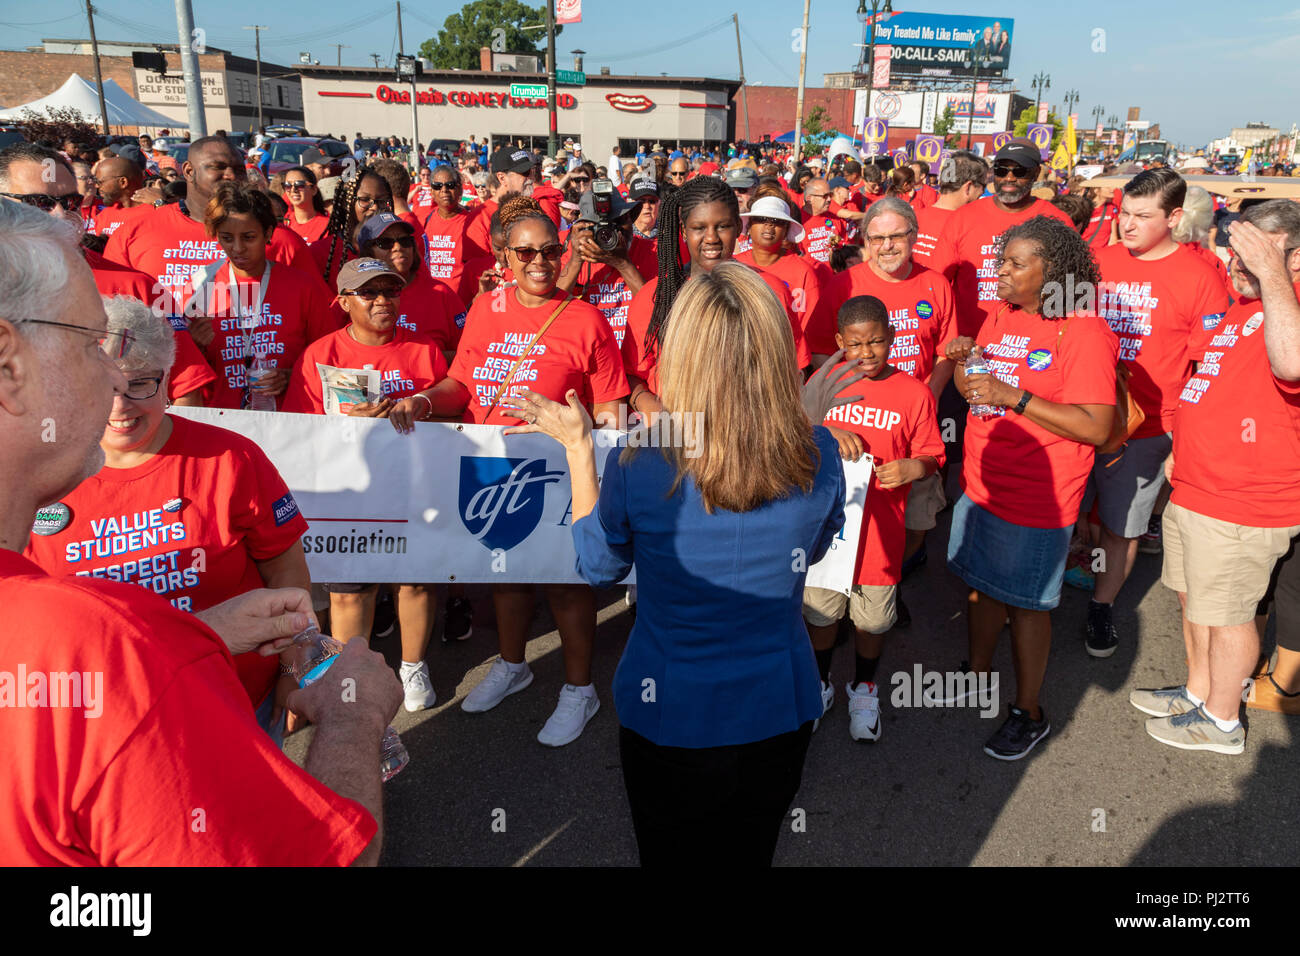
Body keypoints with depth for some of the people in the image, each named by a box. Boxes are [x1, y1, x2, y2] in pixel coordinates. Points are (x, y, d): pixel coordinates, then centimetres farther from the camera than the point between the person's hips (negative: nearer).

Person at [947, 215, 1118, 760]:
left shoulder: (1085, 332, -16)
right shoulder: (1001, 317, 8)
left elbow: (1097, 428, -22)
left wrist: (1015, 397, -27)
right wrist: (962, 364, -7)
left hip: (1036, 499, -7)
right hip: (981, 485, 7)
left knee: (1026, 603, 6)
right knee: (982, 586, 18)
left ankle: (1029, 713, 24)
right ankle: (977, 679, 39)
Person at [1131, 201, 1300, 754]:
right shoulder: (1244, 305, 11)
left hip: (1240, 507, -9)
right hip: (1193, 490, 9)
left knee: (1226, 613, 7)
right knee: (1194, 598, 22)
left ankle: (1221, 723, 25)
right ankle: (1198, 692, 40)